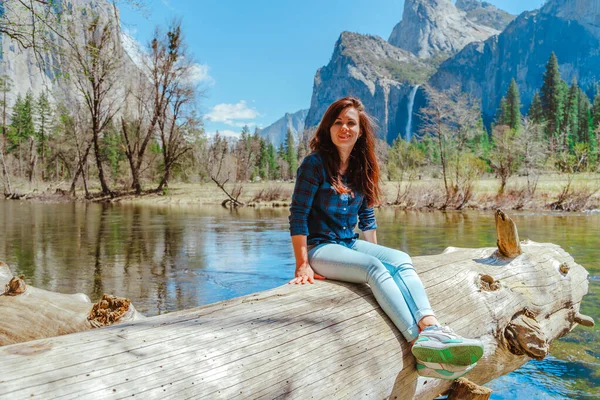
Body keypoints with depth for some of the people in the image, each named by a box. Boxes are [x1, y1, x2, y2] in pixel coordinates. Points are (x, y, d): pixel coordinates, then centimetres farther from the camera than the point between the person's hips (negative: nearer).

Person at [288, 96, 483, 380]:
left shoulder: (362, 168, 9)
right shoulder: (315, 164, -9)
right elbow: (298, 216, -13)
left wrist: (375, 253, 10)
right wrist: (303, 266, -18)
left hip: (350, 244, 6)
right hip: (319, 247, -6)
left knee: (400, 260, -22)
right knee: (375, 268, -31)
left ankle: (430, 327, -43)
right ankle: (420, 342, -42)